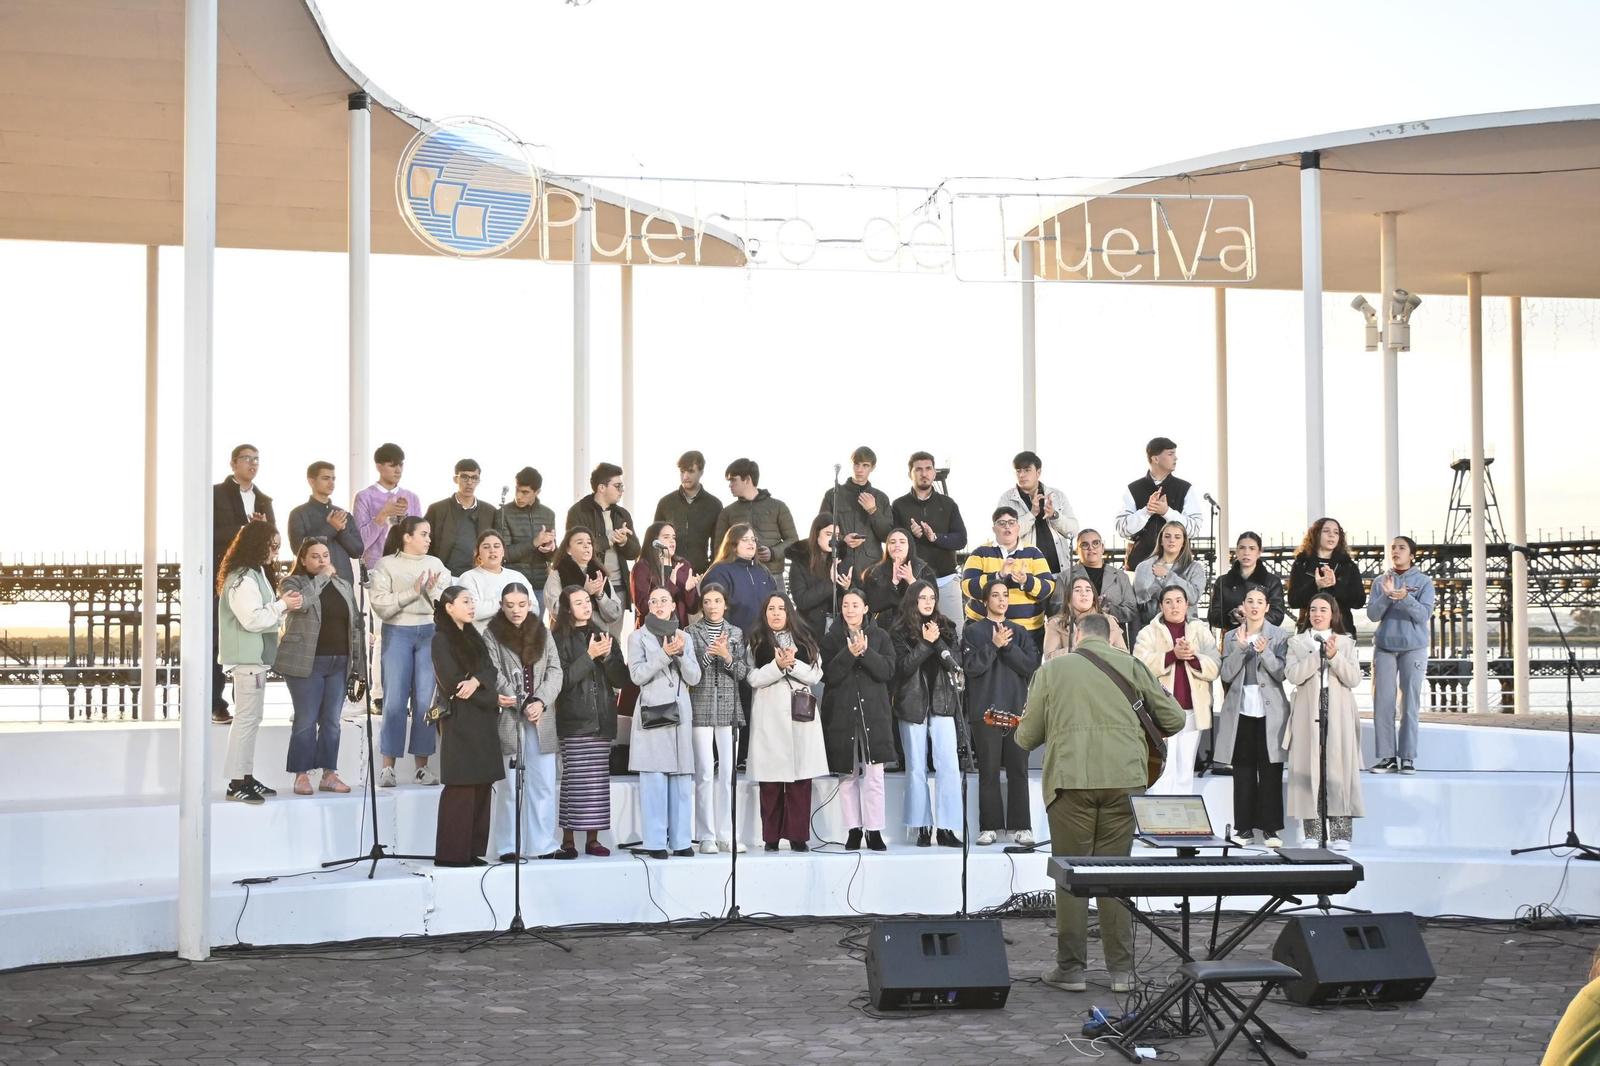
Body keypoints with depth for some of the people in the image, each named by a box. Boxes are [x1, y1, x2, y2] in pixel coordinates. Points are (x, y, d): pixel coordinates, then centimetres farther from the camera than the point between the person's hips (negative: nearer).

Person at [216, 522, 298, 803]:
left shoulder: (255, 574, 17)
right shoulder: (242, 579, -16)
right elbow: (253, 619, -22)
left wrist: (283, 604, 2)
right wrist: (282, 605, -12)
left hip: (256, 657, 10)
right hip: (246, 658, -10)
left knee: (251, 718, 12)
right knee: (245, 718, -9)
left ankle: (246, 777, 16)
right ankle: (236, 783, -8)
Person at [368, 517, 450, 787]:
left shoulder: (436, 564, 11)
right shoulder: (386, 565, 2)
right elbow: (380, 606, -9)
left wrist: (433, 591, -12)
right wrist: (412, 592, -15)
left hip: (430, 633, 3)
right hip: (398, 633, -3)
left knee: (426, 701, 1)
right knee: (395, 701, -5)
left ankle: (422, 765, 8)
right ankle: (388, 767, 0)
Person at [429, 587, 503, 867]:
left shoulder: (473, 637, 18)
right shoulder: (441, 639, -4)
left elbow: (489, 670, 6)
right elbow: (452, 682, -12)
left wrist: (476, 681, -17)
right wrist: (493, 698, -7)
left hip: (482, 720, 7)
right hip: (459, 720, -7)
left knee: (482, 785, 4)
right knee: (461, 786, -8)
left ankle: (473, 849, 8)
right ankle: (452, 852, -4)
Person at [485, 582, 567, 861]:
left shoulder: (542, 633, 12)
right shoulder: (492, 635, 2)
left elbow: (554, 670, 5)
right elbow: (495, 675, -7)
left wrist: (540, 701, -11)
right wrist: (523, 704, -18)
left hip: (541, 720, 3)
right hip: (508, 718, -3)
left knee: (544, 784, 6)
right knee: (509, 785, -1)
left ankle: (545, 844, 11)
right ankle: (508, 847, 5)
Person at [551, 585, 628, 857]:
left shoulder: (604, 637, 14)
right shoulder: (560, 640, 0)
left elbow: (621, 679, 10)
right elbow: (563, 679, -9)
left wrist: (607, 656, -7)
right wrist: (589, 656, -13)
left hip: (602, 720, 4)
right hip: (574, 721, -4)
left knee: (598, 781, 2)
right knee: (574, 780, -7)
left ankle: (593, 838, 7)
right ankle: (568, 839, -1)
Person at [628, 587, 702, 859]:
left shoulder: (685, 637, 16)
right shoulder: (638, 637, 7)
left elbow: (694, 678, 8)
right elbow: (637, 675, -5)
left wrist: (681, 653, -7)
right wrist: (664, 654, -14)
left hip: (680, 712, 3)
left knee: (682, 778, 0)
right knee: (654, 778, -8)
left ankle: (681, 841, 4)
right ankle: (655, 842, -7)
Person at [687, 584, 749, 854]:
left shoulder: (736, 633, 11)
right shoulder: (692, 632, 3)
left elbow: (743, 672, 5)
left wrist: (726, 656, -11)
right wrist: (709, 653, -16)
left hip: (728, 709, 3)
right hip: (701, 708, -3)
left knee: (727, 773, 2)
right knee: (705, 773, -5)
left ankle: (726, 835, 7)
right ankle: (706, 836, 0)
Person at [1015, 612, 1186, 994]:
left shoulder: (1051, 669, 8)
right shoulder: (1130, 665, 10)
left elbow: (1027, 736, 7)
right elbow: (1174, 719, 9)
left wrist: (1024, 734, 31)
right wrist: (1139, 729, 28)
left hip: (1071, 780, -1)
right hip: (1123, 779, 2)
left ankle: (1071, 969, 7)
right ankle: (1122, 970, 10)